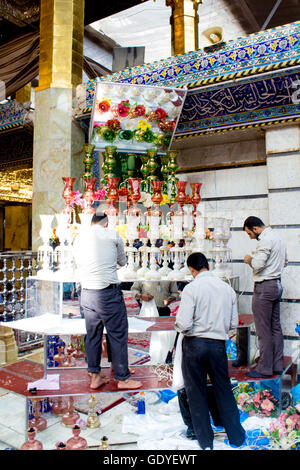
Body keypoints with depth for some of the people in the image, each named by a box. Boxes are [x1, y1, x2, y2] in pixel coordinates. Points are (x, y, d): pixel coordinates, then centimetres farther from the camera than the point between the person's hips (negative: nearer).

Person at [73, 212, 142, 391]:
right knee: (118, 334, 6)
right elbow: (123, 262, 11)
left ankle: (95, 377, 24)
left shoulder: (79, 239, 9)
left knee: (92, 335, 14)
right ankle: (123, 378, 16)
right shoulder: (113, 235, -1)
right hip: (108, 292, -5)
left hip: (86, 294, 5)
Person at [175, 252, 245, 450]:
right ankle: (236, 436, 33)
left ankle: (206, 440, 27)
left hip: (195, 344, -3)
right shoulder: (227, 288, 1)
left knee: (196, 393, 14)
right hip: (218, 345, 4)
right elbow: (234, 324, 5)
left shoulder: (191, 288, -14)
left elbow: (183, 324, -19)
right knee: (223, 389, 20)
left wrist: (179, 326, 3)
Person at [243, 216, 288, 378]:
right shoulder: (277, 238, 15)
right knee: (275, 327, 14)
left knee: (264, 330, -2)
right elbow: (284, 261, 26)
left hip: (265, 287, -10)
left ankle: (264, 369, 6)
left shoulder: (265, 240, -16)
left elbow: (258, 264, -25)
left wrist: (249, 259, -5)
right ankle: (277, 365, 23)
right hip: (277, 284, 10)